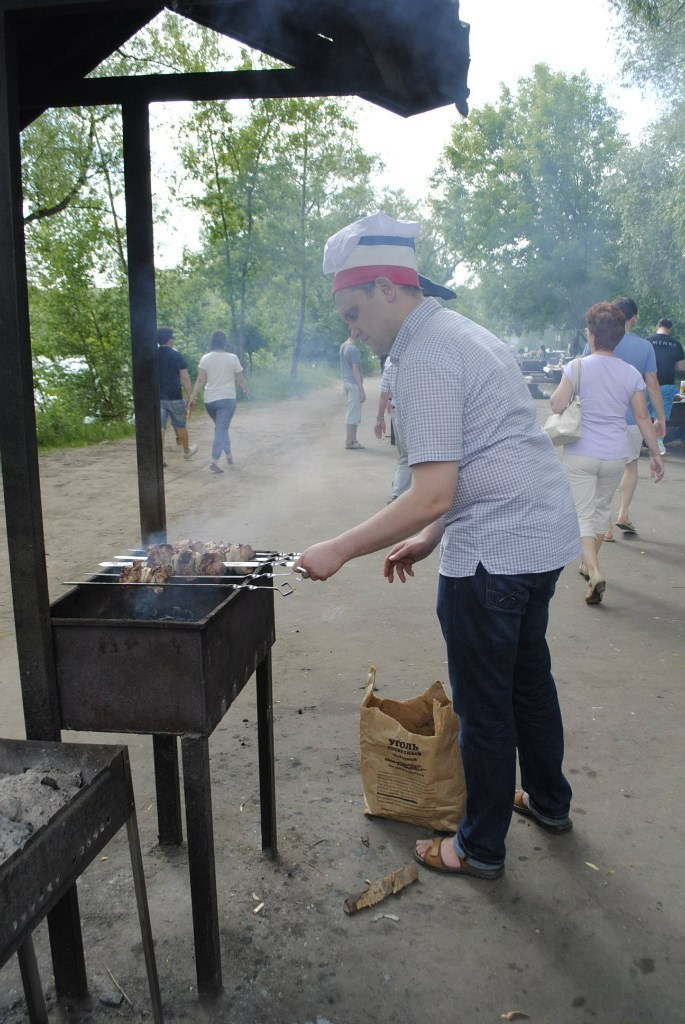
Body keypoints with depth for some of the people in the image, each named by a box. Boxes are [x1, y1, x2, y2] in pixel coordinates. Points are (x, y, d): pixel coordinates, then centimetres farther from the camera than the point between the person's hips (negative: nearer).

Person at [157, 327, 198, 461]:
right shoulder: (176, 356, -8)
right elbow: (185, 378, -10)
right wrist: (190, 397, -4)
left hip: (157, 397, 3)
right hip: (174, 397, -3)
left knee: (159, 427, 0)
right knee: (180, 425, 14)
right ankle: (187, 451, 33)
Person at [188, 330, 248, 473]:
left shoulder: (205, 358, -2)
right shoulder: (232, 358, -7)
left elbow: (200, 380, -5)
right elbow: (240, 379, 2)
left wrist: (192, 397, 0)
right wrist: (246, 390, 20)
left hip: (210, 400, 3)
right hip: (227, 399, -3)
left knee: (220, 428, 22)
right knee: (221, 429, -6)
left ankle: (228, 455, 32)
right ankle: (214, 461, -19)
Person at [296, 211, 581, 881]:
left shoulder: (426, 359, -18)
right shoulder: (460, 333, 14)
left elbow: (432, 495, -25)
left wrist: (338, 550, -19)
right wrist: (429, 538, 16)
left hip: (493, 551, -10)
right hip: (543, 533, 10)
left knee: (484, 705, 6)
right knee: (528, 675, 25)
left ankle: (480, 848, 25)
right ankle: (547, 801, 44)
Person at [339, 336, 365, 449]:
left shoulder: (343, 346, 11)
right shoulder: (353, 349, -16)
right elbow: (355, 370, -18)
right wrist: (362, 390, -16)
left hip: (346, 382, 9)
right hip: (354, 384, -9)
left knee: (351, 413, 13)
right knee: (353, 414, -4)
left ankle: (352, 440, 17)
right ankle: (349, 442, -2)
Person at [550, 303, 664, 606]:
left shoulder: (577, 367, -9)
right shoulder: (631, 374, 0)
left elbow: (557, 405, -13)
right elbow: (642, 417, 3)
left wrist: (556, 391, 9)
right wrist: (655, 453, 10)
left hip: (580, 454, -3)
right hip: (615, 456, 4)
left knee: (583, 514, -1)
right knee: (602, 508, 22)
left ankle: (594, 572, -19)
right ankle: (588, 564, 36)